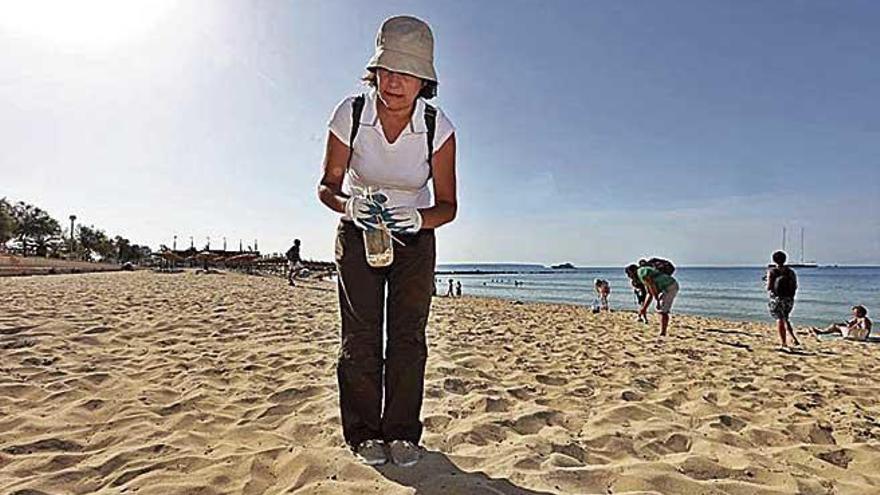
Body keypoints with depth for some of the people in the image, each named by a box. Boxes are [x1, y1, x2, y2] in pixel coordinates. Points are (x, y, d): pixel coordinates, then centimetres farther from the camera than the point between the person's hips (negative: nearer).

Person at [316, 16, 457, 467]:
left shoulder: (438, 128, -18)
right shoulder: (350, 114, -18)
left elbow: (447, 205, -14)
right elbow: (327, 186, -11)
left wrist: (418, 218, -35)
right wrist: (348, 205, -33)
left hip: (414, 237, 1)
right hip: (358, 233, 0)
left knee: (408, 333, -4)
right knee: (360, 334, -6)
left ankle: (402, 432, 9)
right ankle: (364, 433, 8)